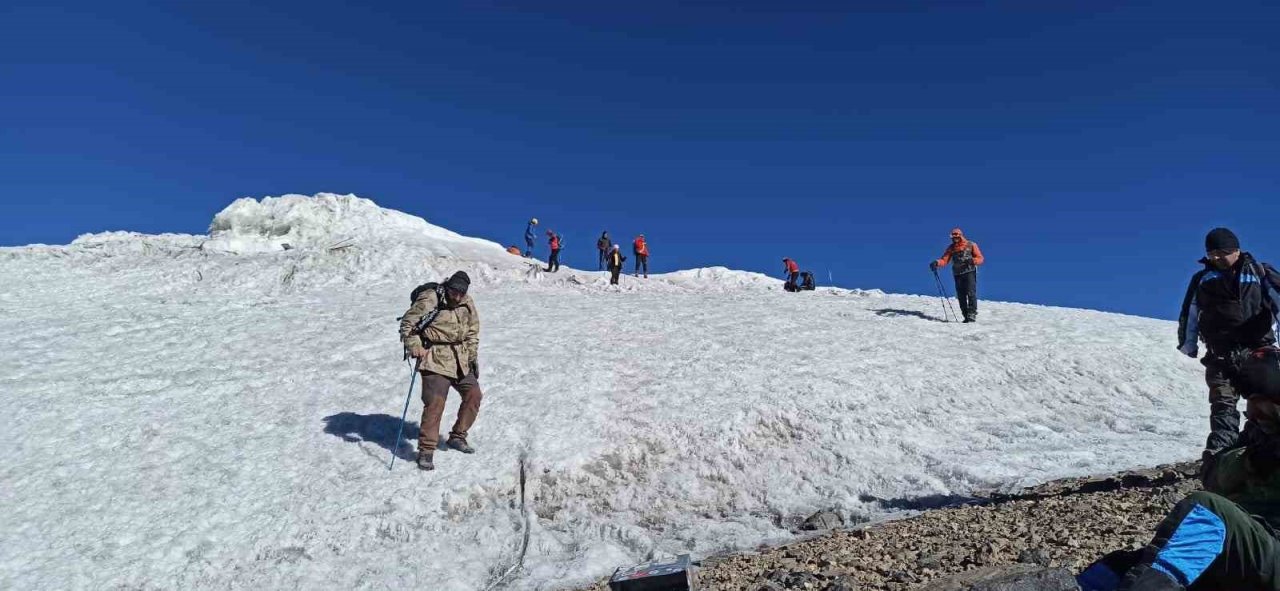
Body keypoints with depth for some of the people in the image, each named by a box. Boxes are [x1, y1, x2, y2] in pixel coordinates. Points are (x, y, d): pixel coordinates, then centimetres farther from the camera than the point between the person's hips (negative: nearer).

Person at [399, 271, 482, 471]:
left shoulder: (468, 304, 4)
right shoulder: (430, 300, -14)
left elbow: (472, 332, 17)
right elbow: (407, 323, -9)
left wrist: (473, 356, 12)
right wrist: (414, 346, -20)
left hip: (461, 361, 7)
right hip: (435, 361, -7)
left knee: (474, 395, 7)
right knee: (435, 402, -15)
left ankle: (457, 437, 24)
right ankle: (426, 450, -6)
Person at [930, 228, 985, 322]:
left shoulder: (971, 245, 4)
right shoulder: (951, 248, 13)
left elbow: (980, 258, 1)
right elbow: (944, 260, 4)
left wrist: (972, 260, -21)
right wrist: (937, 263, -17)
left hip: (970, 272, -4)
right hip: (958, 274, 4)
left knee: (971, 293, -15)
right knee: (961, 296, 1)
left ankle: (972, 314, -15)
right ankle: (966, 316, 6)